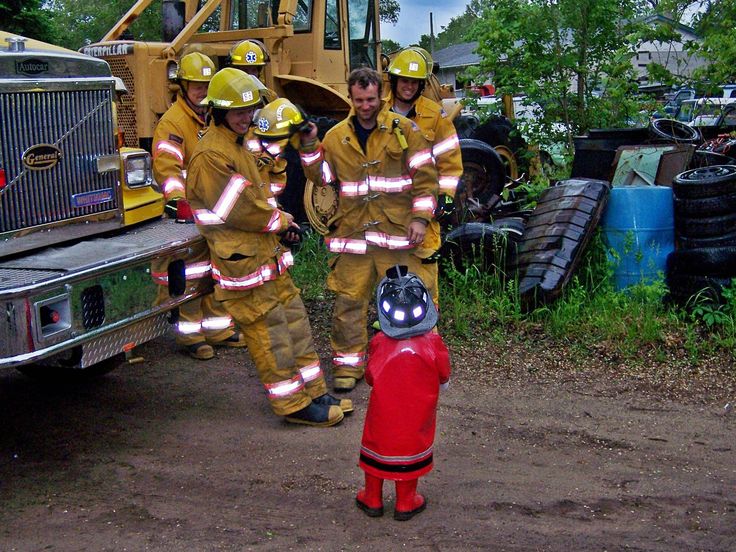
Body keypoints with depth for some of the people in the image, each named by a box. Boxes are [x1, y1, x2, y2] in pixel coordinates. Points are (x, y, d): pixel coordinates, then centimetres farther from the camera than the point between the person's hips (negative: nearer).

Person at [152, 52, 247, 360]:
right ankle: (190, 335, 9)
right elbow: (166, 168, -22)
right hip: (189, 214, -8)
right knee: (189, 276, -1)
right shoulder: (172, 122, -12)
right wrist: (179, 201, -34)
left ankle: (218, 329, 26)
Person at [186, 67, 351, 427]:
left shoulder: (237, 146, 15)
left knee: (295, 321, 14)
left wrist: (280, 221, 3)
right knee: (270, 333, -2)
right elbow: (238, 211, -22)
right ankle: (294, 405, 9)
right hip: (242, 261, -10)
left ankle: (313, 393, 24)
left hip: (266, 254, 10)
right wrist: (279, 220, -6)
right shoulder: (210, 155, -18)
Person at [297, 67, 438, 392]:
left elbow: (425, 175, 0)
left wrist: (420, 217, -7)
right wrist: (309, 147, -6)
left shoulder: (403, 130, 0)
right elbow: (320, 176, 9)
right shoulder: (337, 136, 7)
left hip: (396, 229, -1)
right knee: (349, 300, 1)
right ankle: (348, 364, 14)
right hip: (353, 230, 2)